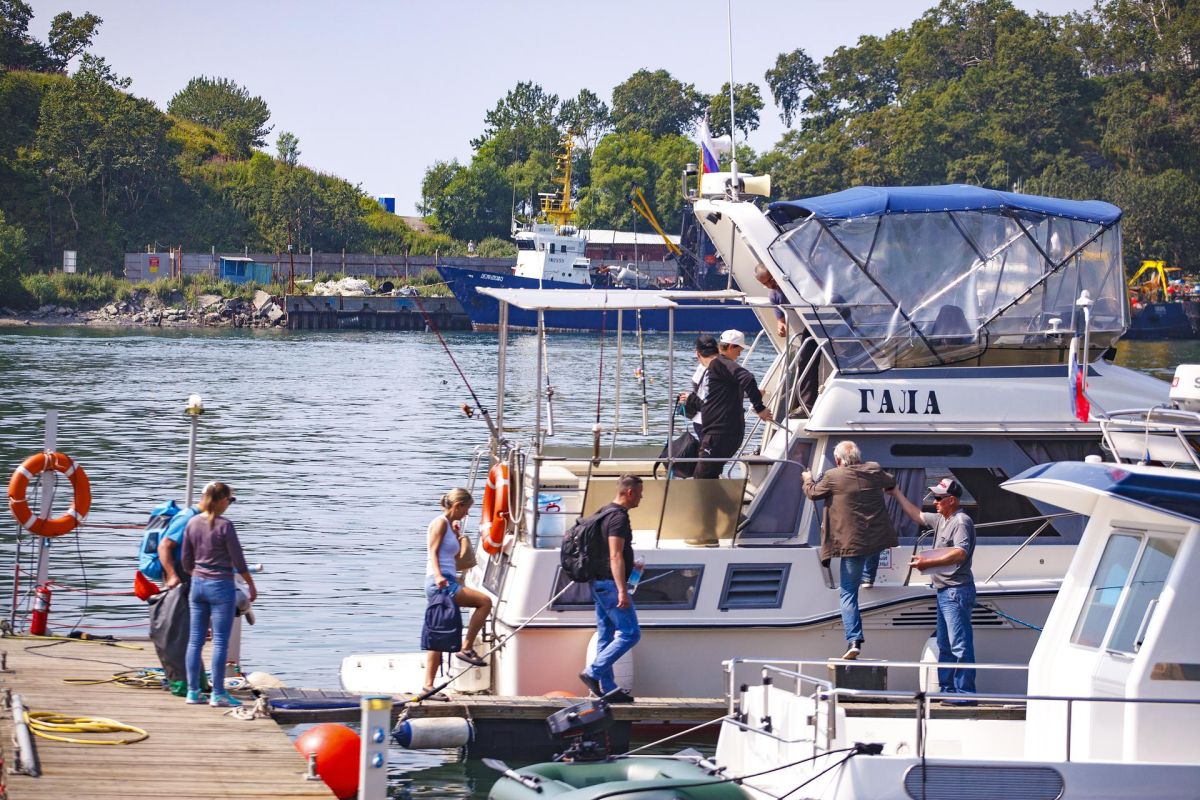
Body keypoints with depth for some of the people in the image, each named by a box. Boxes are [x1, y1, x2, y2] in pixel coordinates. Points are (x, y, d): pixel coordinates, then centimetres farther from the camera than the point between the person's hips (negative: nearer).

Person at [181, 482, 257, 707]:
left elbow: (186, 560, 10)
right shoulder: (224, 526, -14)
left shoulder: (192, 523, 3)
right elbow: (238, 561, -9)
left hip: (197, 585, 6)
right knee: (220, 641, -1)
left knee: (195, 640, 9)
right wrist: (251, 585, 3)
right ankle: (218, 693, 1)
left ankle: (193, 691, 12)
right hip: (221, 586, -6)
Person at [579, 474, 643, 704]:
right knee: (630, 634, -8)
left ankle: (607, 688, 11)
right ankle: (593, 673, -11)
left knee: (606, 637, 10)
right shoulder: (619, 517, -16)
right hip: (611, 583, -10)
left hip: (599, 583, 10)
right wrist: (622, 591, -26)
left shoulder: (605, 512, 15)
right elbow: (615, 556, -23)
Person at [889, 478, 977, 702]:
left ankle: (965, 692, -13)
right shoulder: (942, 520, 18)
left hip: (957, 590, -11)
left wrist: (928, 562, -25)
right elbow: (917, 515, 34)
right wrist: (896, 494, 33)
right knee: (944, 645, 15)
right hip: (944, 591, 11)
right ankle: (947, 689, 20)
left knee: (960, 645, -12)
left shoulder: (961, 522, -13)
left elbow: (960, 553, -26)